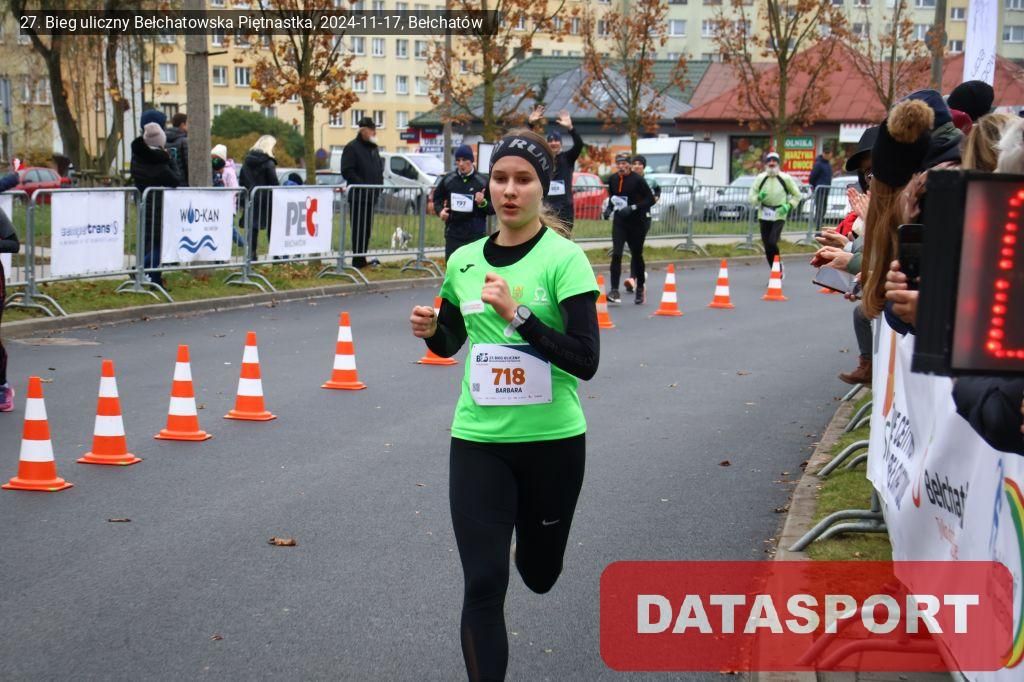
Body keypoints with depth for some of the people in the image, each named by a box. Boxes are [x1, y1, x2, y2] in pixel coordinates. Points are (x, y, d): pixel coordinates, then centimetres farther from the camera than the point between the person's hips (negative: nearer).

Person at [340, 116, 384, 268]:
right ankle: (358, 259, -6)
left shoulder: (374, 148, 19)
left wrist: (379, 184, 9)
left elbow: (380, 168, 27)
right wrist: (362, 186, -19)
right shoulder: (352, 148, -7)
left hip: (371, 195, 8)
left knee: (367, 228, 10)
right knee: (359, 228, -8)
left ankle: (362, 258, 16)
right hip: (358, 196, -8)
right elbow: (347, 171, -15)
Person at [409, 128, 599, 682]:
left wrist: (517, 315, -28)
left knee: (539, 574, 20)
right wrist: (430, 330, -4)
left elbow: (586, 360, -19)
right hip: (477, 441, 2)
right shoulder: (463, 261, 2)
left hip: (552, 441, -2)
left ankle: (527, 544, 56)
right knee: (483, 585, -7)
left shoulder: (564, 259, -12)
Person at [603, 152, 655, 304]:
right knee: (616, 254, -12)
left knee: (637, 255, 9)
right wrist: (609, 208, 3)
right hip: (619, 222, 3)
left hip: (636, 222, -3)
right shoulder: (612, 179, 3)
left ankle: (640, 288, 29)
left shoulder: (637, 180, -12)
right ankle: (615, 291, -15)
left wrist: (633, 208, -21)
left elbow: (651, 200, -12)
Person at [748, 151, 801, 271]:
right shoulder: (760, 178, 0)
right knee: (767, 246, 4)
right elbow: (751, 197, 4)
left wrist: (789, 205, -9)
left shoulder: (785, 178, -4)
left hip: (779, 216, -3)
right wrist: (758, 197, -18)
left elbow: (796, 195, 7)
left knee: (772, 242, -18)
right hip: (764, 216, 3)